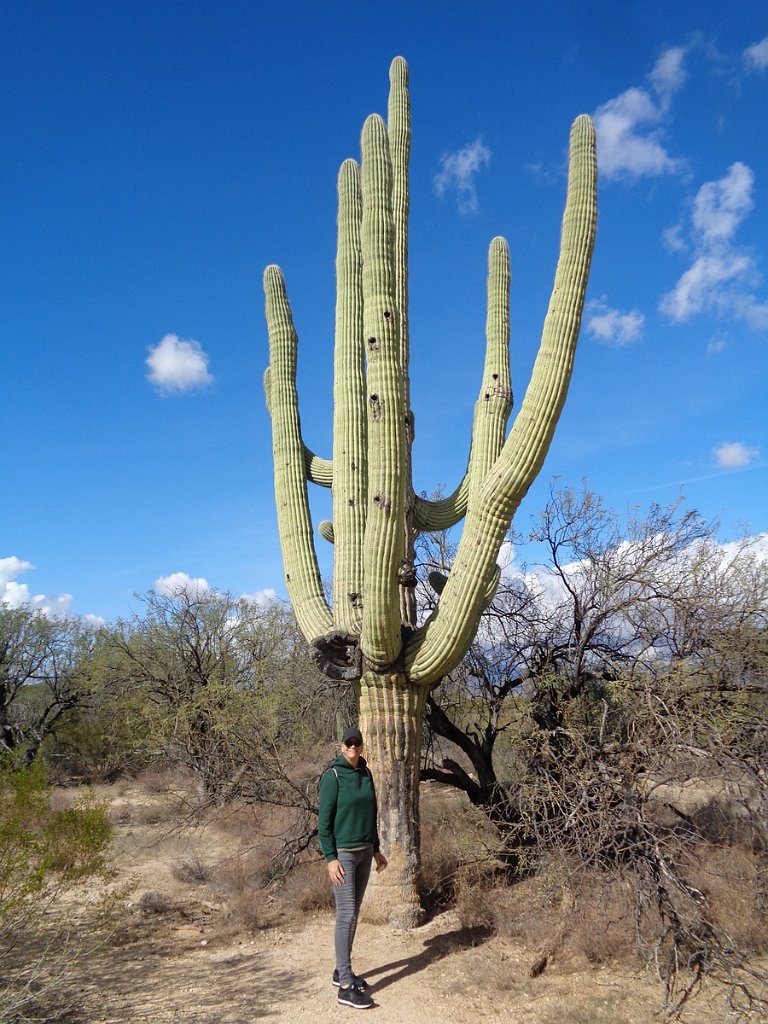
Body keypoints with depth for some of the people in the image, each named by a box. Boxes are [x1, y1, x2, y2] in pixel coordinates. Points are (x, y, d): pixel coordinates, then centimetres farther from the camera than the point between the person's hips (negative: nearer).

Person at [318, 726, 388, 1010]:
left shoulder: (366, 774, 7)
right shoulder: (333, 776, -14)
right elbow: (324, 821, -14)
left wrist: (376, 849, 16)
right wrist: (330, 858, -18)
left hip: (364, 852, 7)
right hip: (342, 854, -7)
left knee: (354, 913, 13)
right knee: (346, 915, -6)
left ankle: (341, 971, 25)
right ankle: (345, 986, -1)